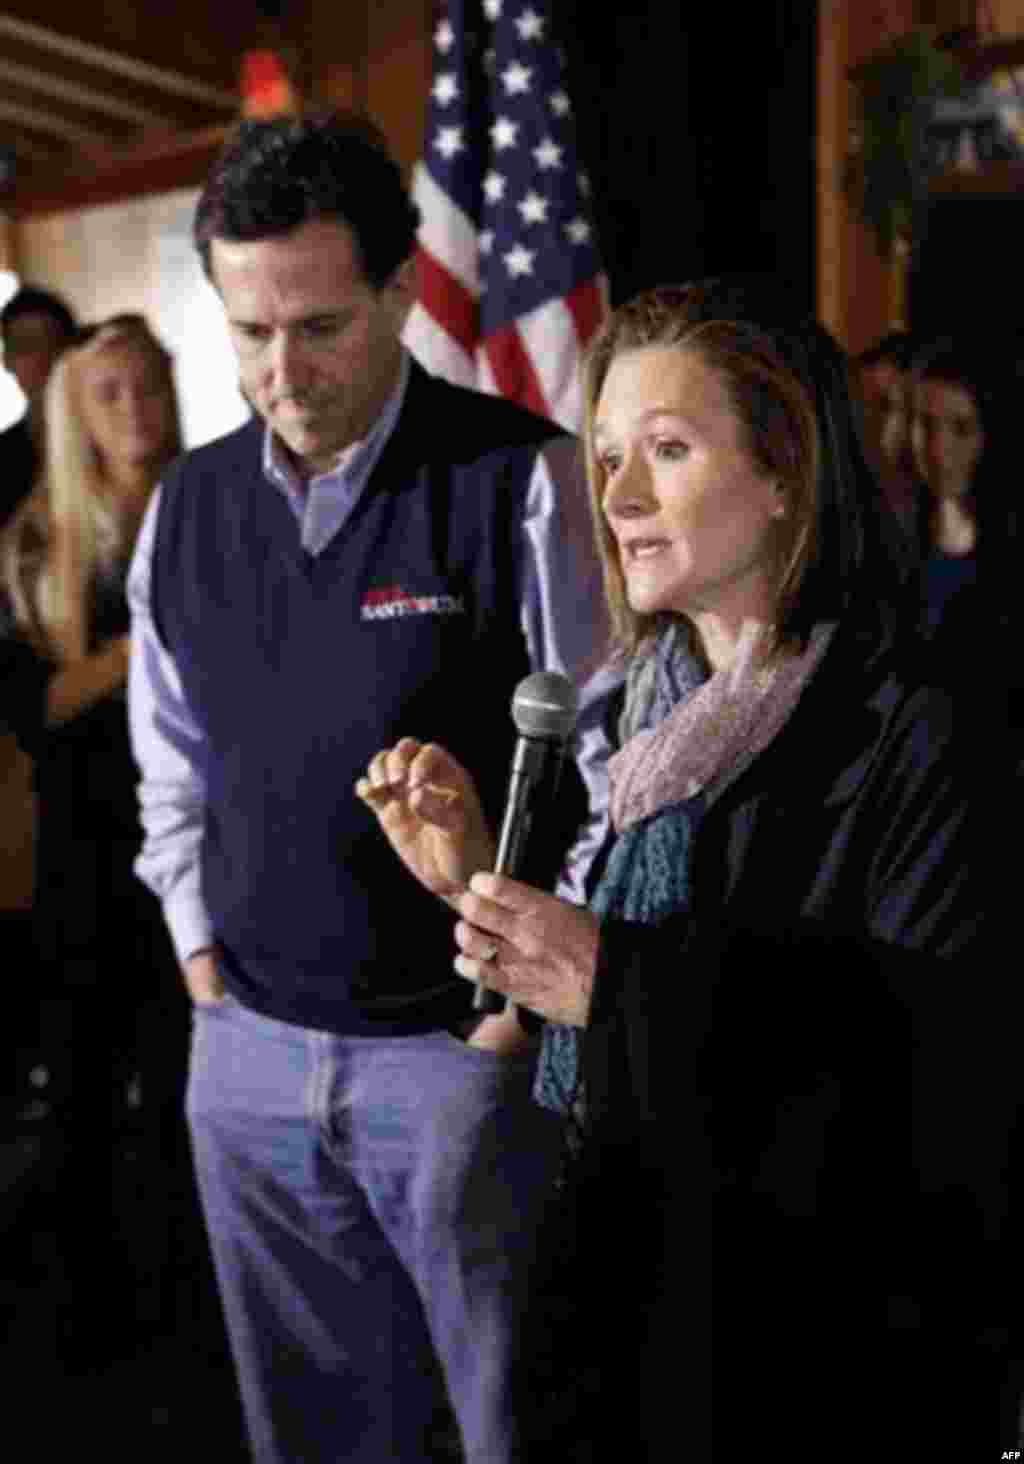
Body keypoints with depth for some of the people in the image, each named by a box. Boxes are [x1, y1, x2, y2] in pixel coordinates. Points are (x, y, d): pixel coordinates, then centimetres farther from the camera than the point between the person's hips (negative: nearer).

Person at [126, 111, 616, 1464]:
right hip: (247, 1053, 5)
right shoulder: (189, 506, 6)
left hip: (465, 1051, -5)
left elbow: (621, 765, -10)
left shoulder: (524, 482, -12)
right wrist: (201, 953, 9)